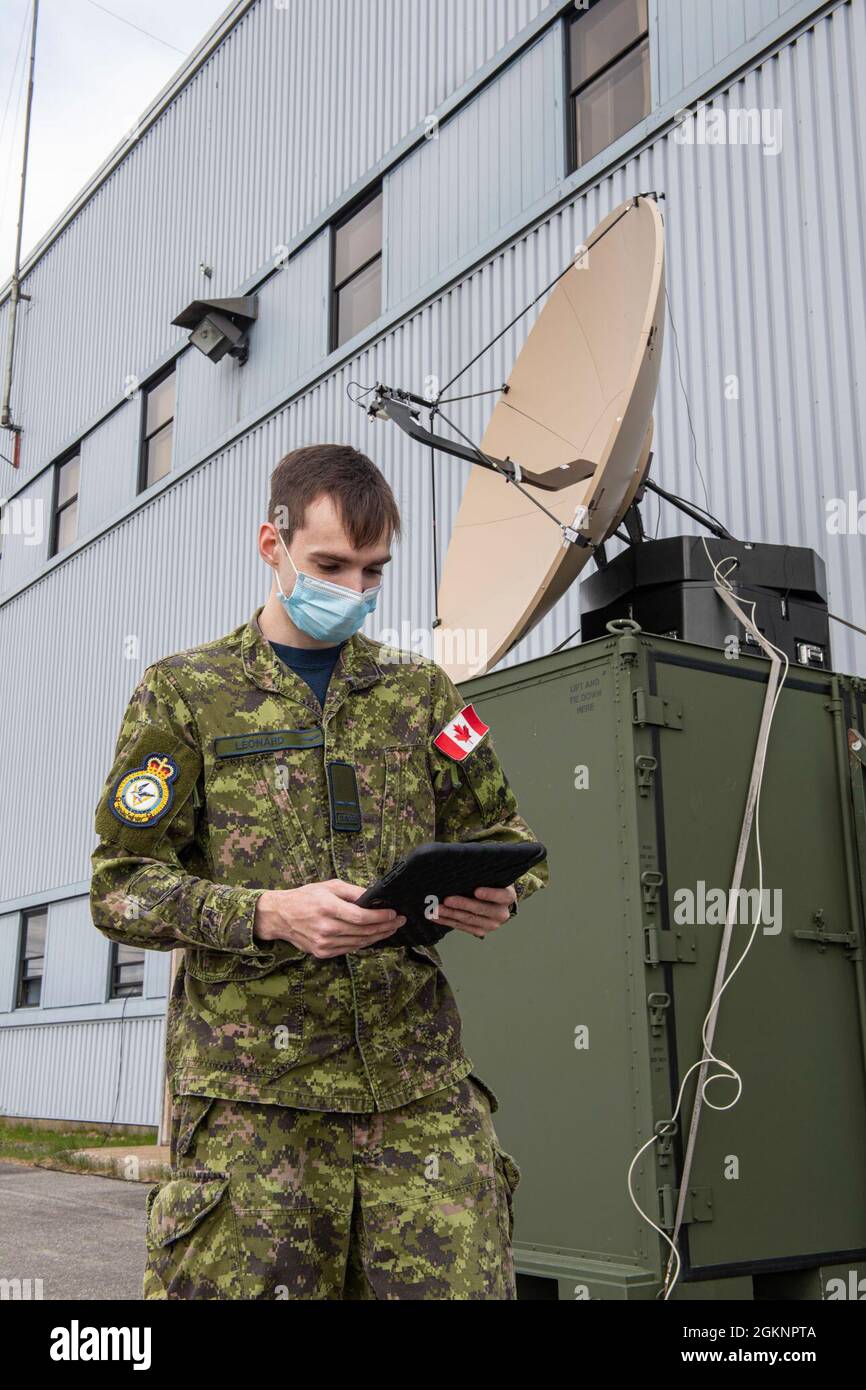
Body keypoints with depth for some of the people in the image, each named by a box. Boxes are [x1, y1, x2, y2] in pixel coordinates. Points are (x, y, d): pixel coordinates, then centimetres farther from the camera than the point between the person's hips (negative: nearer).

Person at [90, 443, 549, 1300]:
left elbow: (501, 834, 20)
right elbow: (122, 887, 0)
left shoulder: (420, 690, 15)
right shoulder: (185, 692, 5)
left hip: (418, 1079, 3)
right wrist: (270, 915, -17)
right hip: (250, 1085, -2)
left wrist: (498, 895, -4)